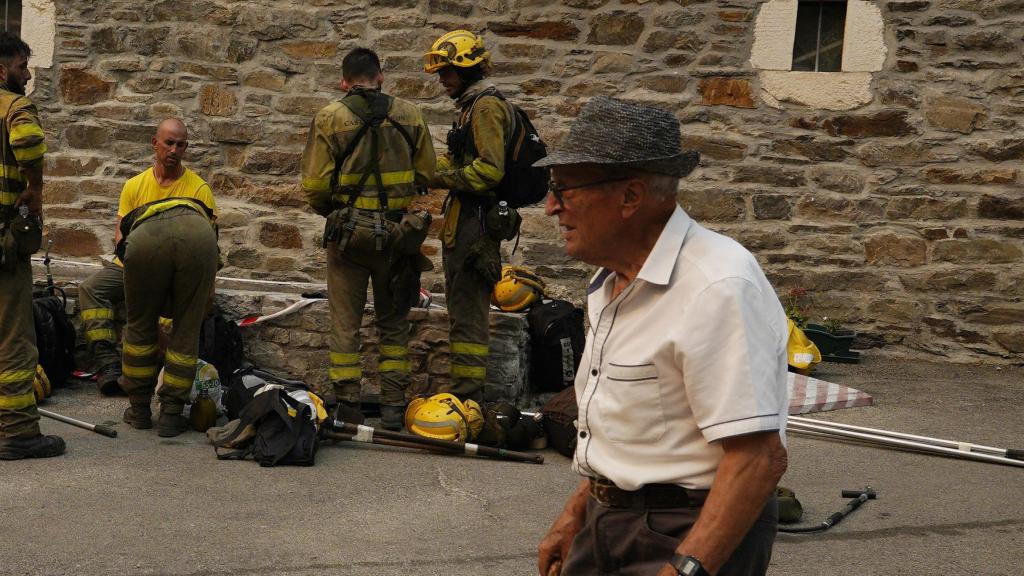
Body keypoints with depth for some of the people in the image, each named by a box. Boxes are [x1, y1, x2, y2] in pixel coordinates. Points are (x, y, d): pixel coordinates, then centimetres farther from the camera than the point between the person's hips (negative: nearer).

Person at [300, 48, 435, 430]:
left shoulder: (329, 119, -5)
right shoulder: (410, 115, 1)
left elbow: (314, 185, -8)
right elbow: (426, 174, 4)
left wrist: (329, 212, 12)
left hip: (348, 230, -2)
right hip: (399, 232, 2)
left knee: (345, 320, 9)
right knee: (394, 319, 13)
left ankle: (345, 399, 11)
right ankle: (393, 404, 13)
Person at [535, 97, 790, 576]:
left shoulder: (719, 288, -22)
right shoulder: (612, 280, 8)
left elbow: (760, 458, -26)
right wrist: (576, 515, 16)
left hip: (693, 537, -8)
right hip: (610, 519, 8)